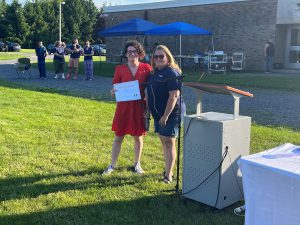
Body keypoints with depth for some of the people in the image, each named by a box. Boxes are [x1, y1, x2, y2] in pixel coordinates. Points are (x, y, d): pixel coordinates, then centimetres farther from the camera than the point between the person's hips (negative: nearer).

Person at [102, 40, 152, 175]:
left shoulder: (146, 68, -2)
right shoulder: (120, 69, 0)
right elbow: (115, 87, 4)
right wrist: (113, 92, -17)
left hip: (139, 107, 0)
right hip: (123, 107, 0)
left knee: (138, 136, 12)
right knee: (118, 137, 6)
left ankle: (137, 164, 30)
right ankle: (112, 165, 20)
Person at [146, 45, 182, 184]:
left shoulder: (172, 73, -15)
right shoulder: (154, 73, 12)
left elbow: (174, 96, -21)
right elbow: (150, 94, 21)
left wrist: (166, 115, -23)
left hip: (170, 113, -9)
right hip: (158, 113, 9)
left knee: (169, 142, -6)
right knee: (163, 141, 15)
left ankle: (168, 174, -1)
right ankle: (168, 170, 26)